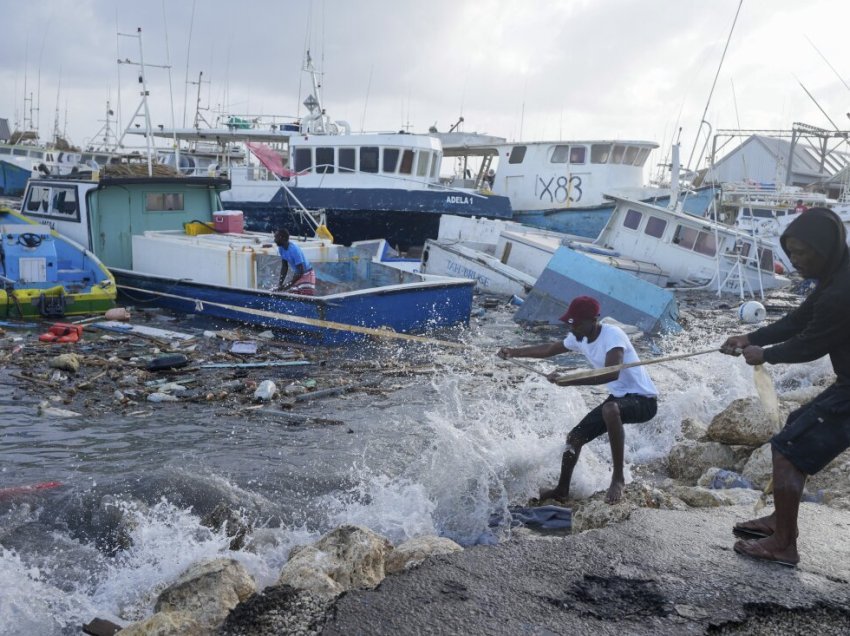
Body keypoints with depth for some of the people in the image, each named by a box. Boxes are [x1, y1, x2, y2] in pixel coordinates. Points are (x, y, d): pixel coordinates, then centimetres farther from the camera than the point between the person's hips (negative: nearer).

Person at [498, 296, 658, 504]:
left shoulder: (613, 335, -25)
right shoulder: (578, 338, 0)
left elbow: (611, 374, -40)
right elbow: (550, 349, 18)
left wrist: (567, 381, -42)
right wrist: (514, 352, 10)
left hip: (643, 399, -9)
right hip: (619, 397, 9)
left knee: (610, 409, -40)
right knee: (575, 437, 7)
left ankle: (618, 478, -26)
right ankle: (562, 491, 28)